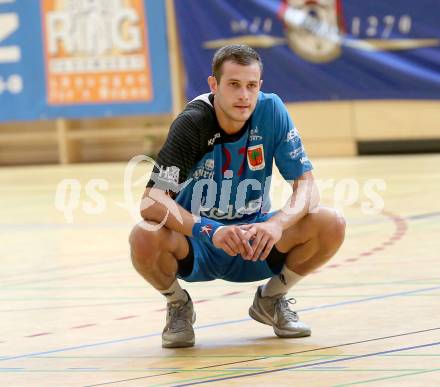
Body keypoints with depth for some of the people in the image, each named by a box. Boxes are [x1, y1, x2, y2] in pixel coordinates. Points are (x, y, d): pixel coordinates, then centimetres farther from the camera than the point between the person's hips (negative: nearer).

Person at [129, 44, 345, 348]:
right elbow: (152, 202, -27)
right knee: (144, 238, -35)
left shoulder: (271, 110, -13)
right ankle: (179, 305, 1)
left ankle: (271, 299, 7)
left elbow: (306, 186, -13)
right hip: (196, 245, -2)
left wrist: (278, 223, -34)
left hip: (255, 244, 2)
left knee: (331, 225, -22)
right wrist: (211, 231, -41)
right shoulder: (193, 123, -20)